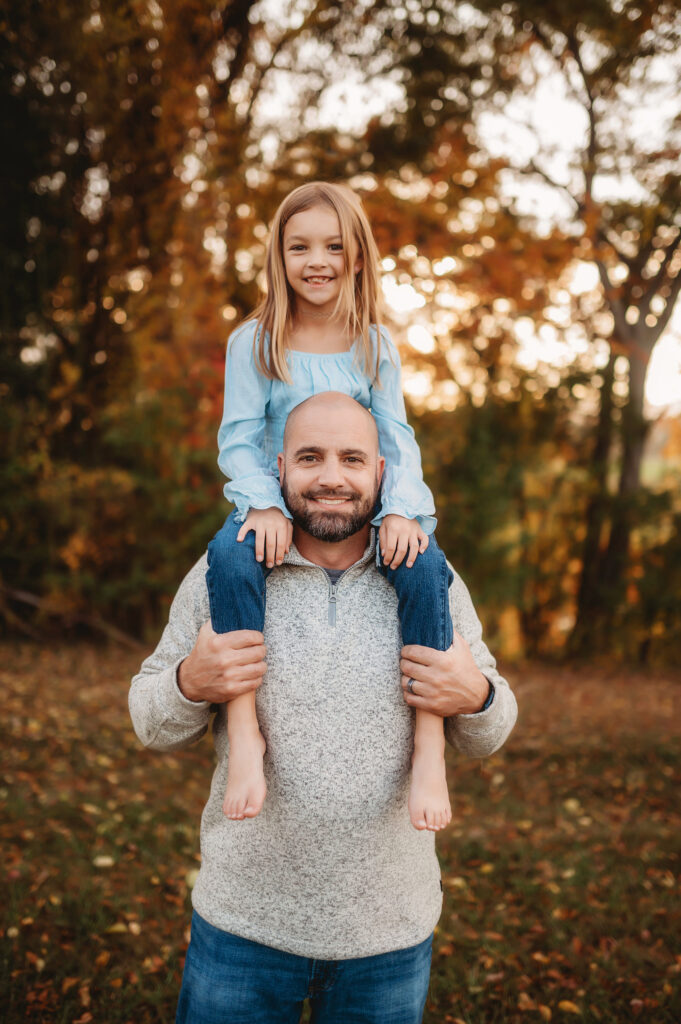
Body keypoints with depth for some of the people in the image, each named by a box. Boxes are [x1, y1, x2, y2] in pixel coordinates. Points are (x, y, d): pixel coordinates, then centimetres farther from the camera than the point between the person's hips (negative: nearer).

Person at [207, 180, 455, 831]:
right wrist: (264, 505, -21)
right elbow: (239, 437, -3)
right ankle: (244, 733, -29)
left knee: (422, 564, -29)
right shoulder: (254, 342, 3)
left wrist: (401, 508, -17)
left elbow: (396, 436, 2)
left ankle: (429, 742, -24)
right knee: (231, 555, -35)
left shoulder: (375, 346, 8)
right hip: (277, 499, -1)